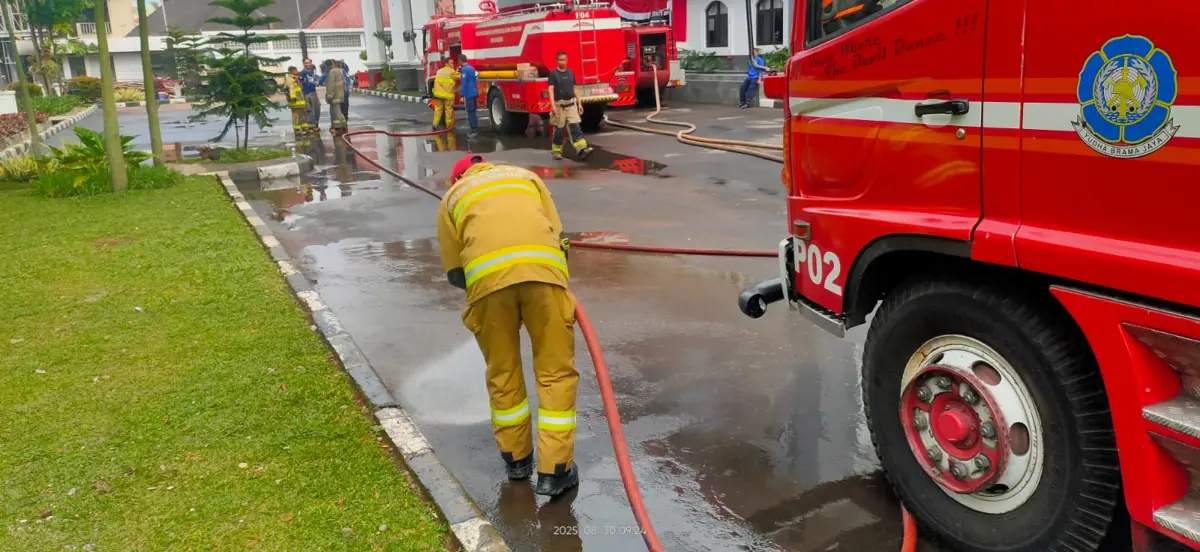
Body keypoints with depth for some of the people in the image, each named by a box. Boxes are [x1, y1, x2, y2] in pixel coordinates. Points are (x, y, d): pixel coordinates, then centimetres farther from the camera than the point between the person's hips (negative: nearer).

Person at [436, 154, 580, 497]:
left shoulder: (451, 197, 31)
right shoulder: (525, 176, 35)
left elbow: (454, 272, 21)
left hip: (485, 274, 0)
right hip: (543, 266, 0)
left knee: (503, 375, 19)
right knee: (556, 373, 10)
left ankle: (516, 459, 33)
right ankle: (555, 471, 13)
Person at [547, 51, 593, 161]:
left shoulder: (571, 72, 9)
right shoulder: (553, 74, -6)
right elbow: (551, 90, -15)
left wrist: (579, 103, 11)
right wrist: (553, 105, -27)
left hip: (571, 104, 4)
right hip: (560, 105, -3)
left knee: (575, 127, -8)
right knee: (559, 129, 4)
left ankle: (582, 149, -19)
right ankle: (556, 151, 17)